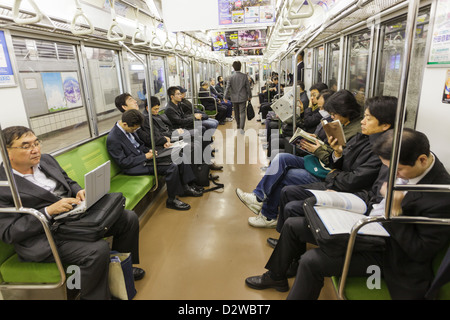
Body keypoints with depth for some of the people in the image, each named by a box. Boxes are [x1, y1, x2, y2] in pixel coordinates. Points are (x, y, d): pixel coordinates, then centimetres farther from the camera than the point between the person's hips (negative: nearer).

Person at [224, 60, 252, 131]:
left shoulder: (231, 77, -6)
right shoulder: (244, 76, -6)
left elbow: (227, 88, -8)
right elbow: (248, 87, -1)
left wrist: (225, 97, 0)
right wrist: (249, 96, 10)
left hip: (234, 98, 2)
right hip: (242, 98, -1)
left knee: (236, 113, 17)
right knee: (242, 113, -2)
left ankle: (238, 127, 31)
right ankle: (241, 128, -15)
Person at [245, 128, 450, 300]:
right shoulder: (398, 163, -6)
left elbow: (421, 252, -20)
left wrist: (395, 212, -29)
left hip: (385, 250, -7)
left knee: (311, 261, -24)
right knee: (292, 225, 7)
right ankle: (276, 276, 30)